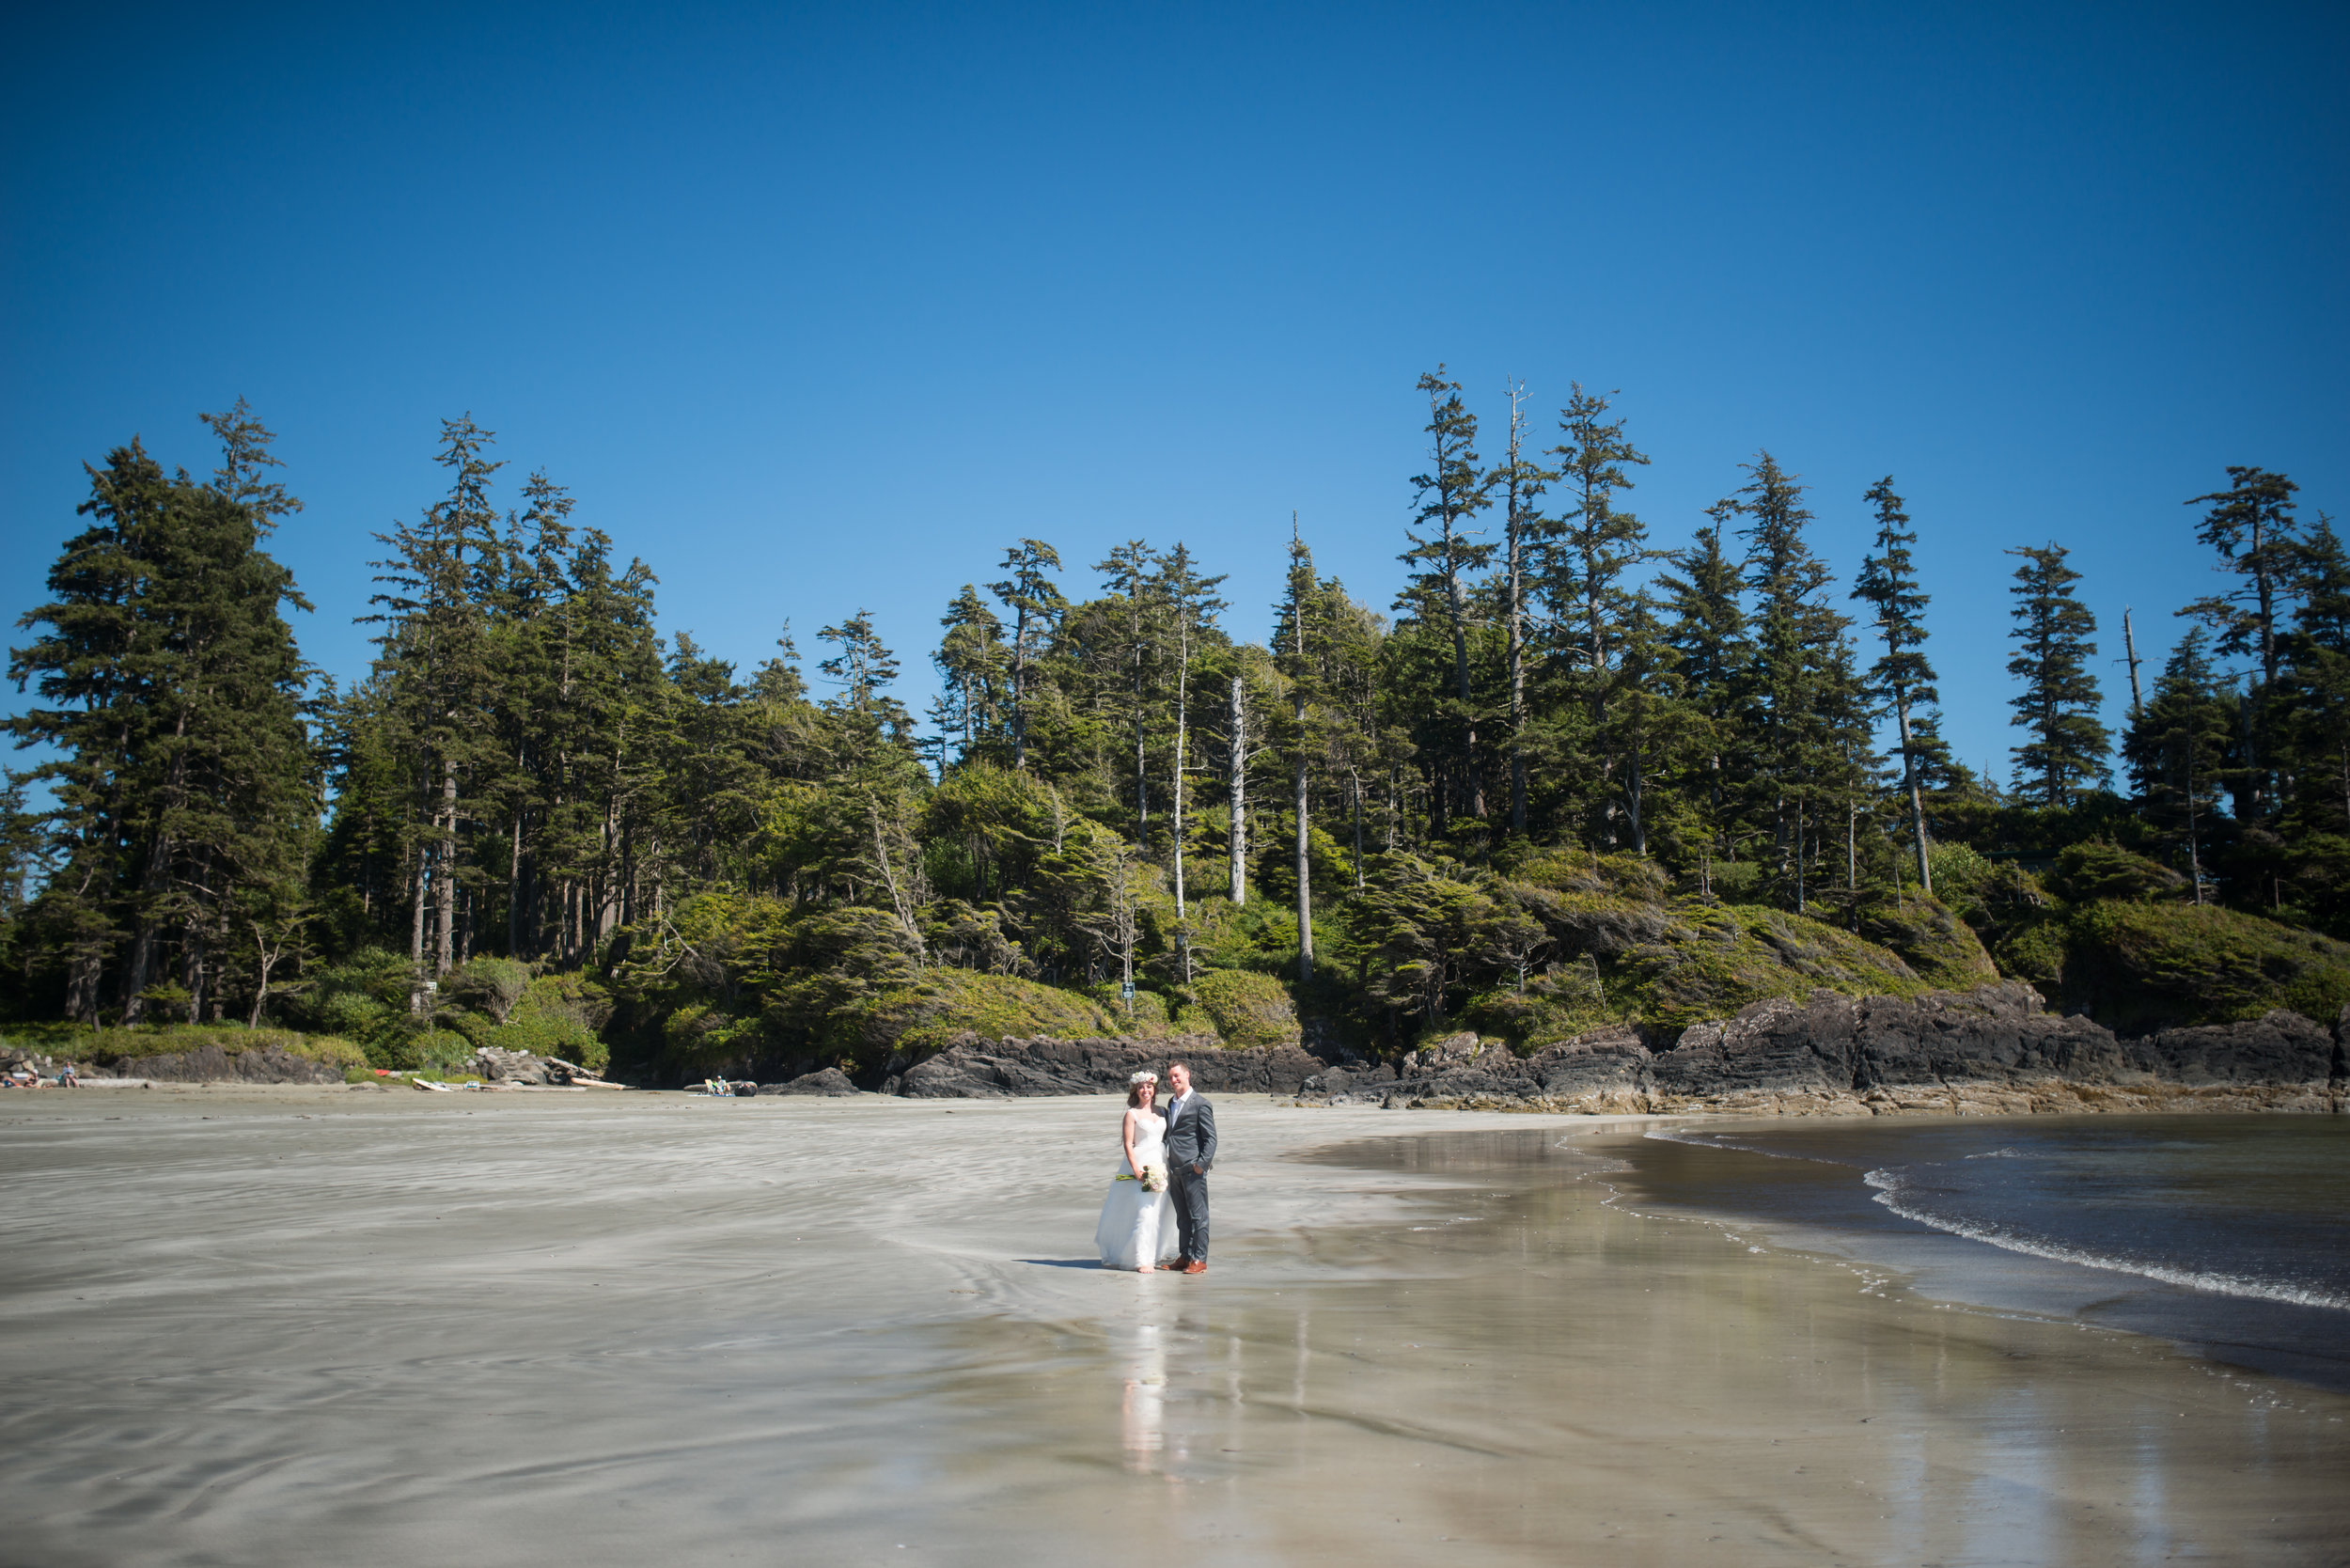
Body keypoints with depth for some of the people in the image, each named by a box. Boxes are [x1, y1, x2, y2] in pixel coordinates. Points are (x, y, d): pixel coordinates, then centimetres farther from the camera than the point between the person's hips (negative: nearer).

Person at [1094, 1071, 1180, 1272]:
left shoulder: (1160, 1111, 13)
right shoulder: (1132, 1114, -3)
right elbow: (1128, 1144, -8)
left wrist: (1168, 1165, 10)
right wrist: (1136, 1170, -16)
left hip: (1161, 1165, 6)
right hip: (1141, 1166, -6)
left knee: (1161, 1213, 10)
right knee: (1143, 1212, -13)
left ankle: (1155, 1254, 22)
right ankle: (1141, 1260, -9)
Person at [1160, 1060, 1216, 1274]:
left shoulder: (1200, 1105, -7)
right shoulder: (1171, 1104, 16)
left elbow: (1211, 1138, -9)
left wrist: (1202, 1163, -16)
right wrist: (1169, 1166, 14)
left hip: (1193, 1169, -7)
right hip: (1175, 1169, 7)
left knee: (1198, 1215, -3)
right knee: (1182, 1216, 12)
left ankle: (1199, 1260, 0)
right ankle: (1185, 1256, 18)